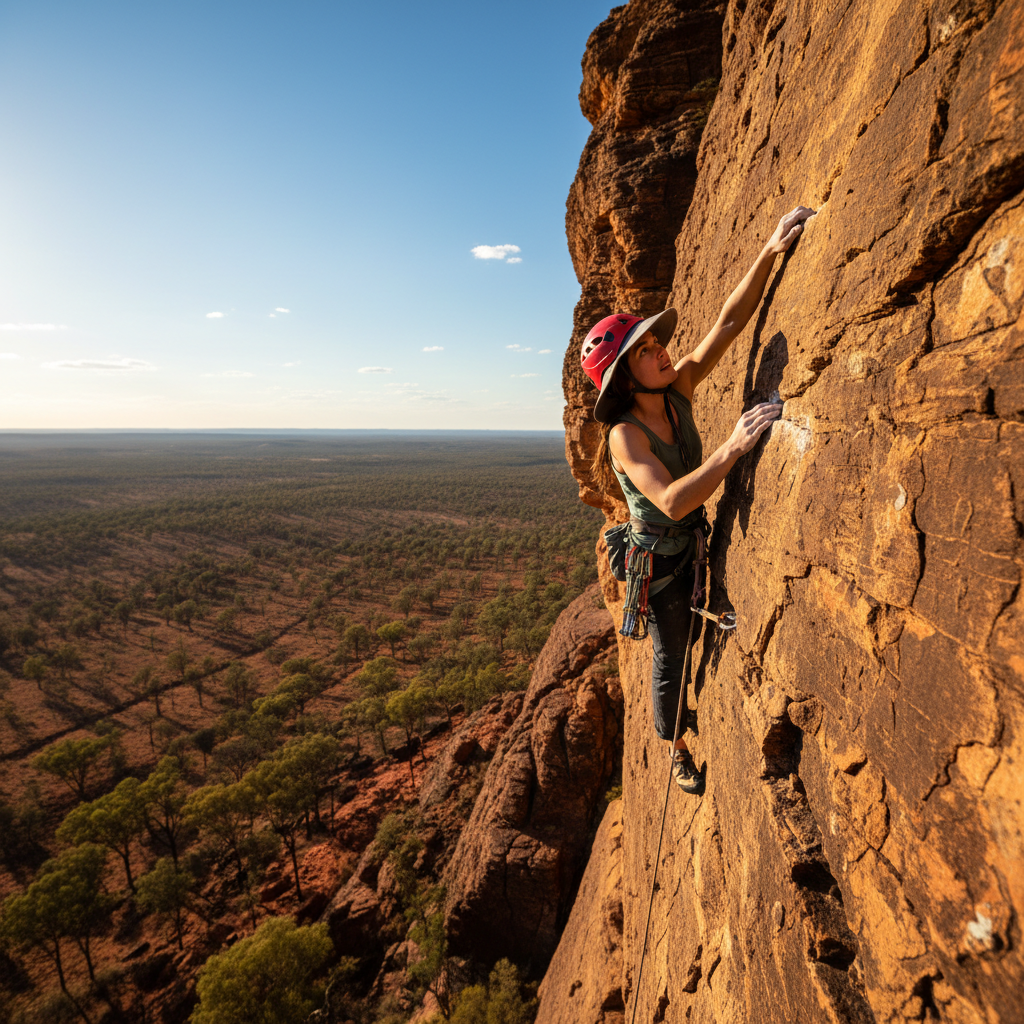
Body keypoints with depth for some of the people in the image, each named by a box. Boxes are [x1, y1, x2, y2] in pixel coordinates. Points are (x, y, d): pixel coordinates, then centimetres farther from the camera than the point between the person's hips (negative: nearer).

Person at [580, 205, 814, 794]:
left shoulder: (679, 389, -8)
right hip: (660, 558, -6)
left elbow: (730, 323, -10)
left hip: (698, 542, 6)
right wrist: (735, 446, -45)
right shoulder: (626, 435, -27)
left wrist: (771, 252, -20)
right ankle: (678, 752, 39)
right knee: (671, 658, 13)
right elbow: (671, 501, -41)